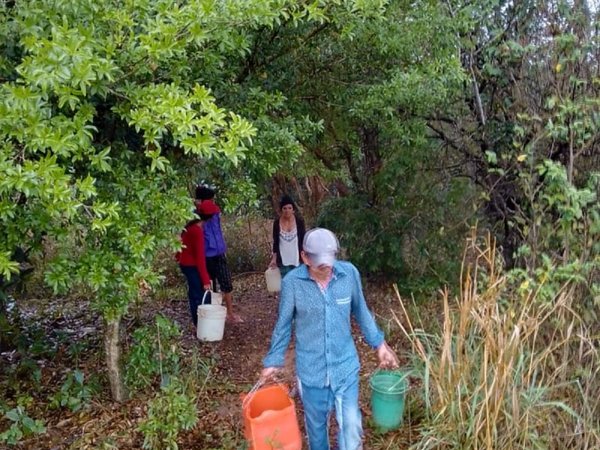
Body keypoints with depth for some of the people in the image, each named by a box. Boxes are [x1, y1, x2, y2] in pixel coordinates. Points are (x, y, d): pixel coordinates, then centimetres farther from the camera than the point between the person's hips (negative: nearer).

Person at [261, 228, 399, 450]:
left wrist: (379, 344, 9)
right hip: (311, 369, 0)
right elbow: (284, 324, -3)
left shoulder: (349, 273, -13)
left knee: (351, 425, 4)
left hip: (345, 365, 1)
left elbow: (361, 312, 4)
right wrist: (273, 361, 4)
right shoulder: (292, 282, -17)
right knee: (316, 425, 18)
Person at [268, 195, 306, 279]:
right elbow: (275, 242, 3)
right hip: (283, 260, 0)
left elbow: (303, 240, -1)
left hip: (297, 259, 0)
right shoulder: (277, 223, -5)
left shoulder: (299, 221, -7)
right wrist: (274, 259, 0)